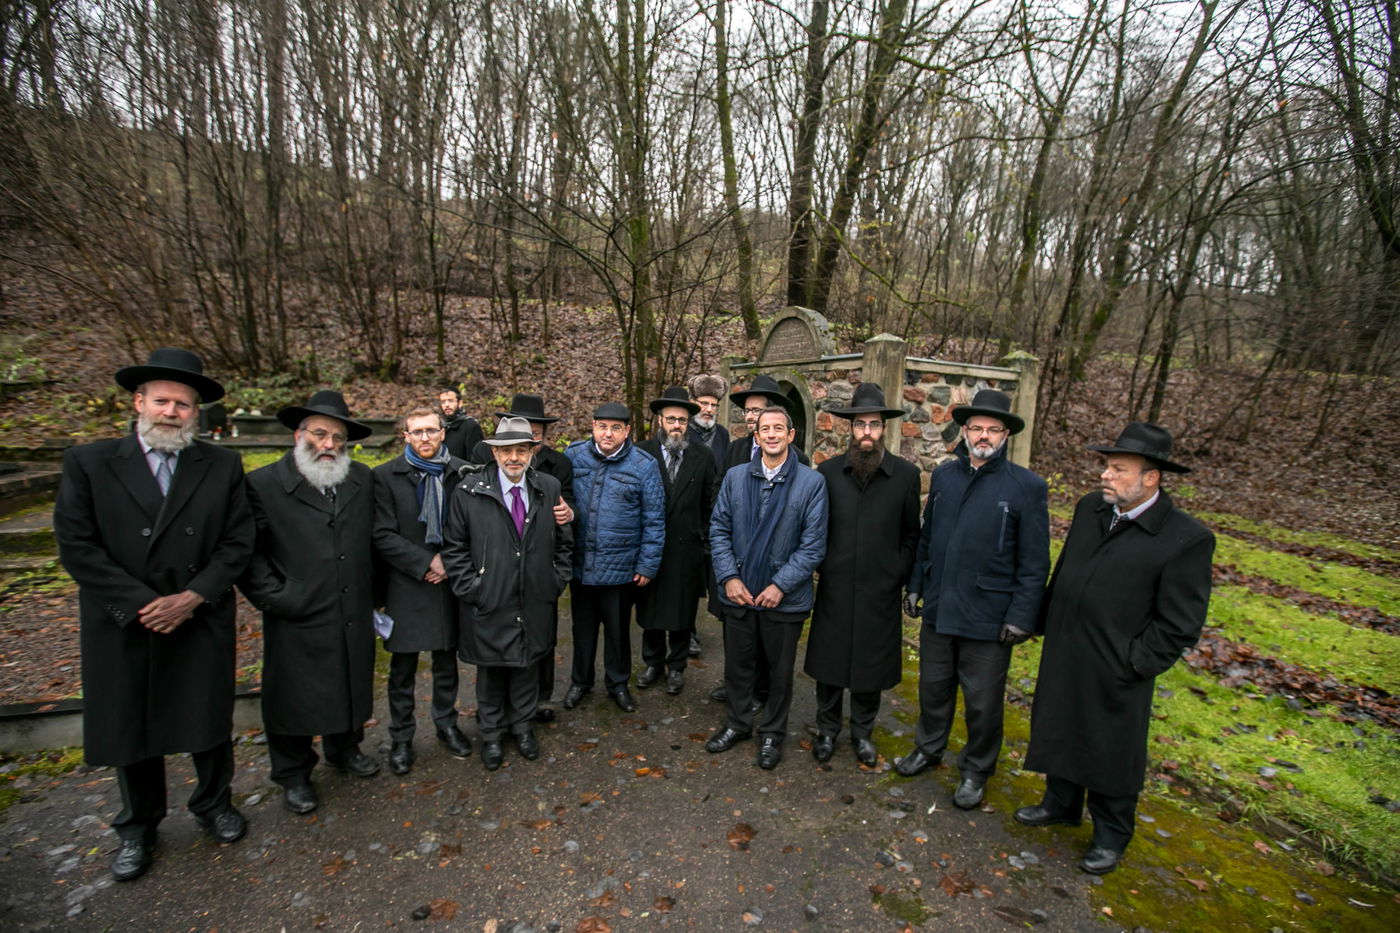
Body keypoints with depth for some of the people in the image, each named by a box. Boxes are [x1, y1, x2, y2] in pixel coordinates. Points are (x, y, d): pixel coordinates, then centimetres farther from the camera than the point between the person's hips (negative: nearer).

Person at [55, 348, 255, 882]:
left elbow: (237, 543, -4)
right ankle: (137, 829, 39)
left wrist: (192, 597, -15)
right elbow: (76, 546, -9)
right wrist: (143, 604, -15)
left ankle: (214, 805, 39)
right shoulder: (88, 463, -3)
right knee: (129, 733, 15)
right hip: (122, 629, 0)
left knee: (210, 724, 13)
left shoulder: (222, 466, -2)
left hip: (202, 625, 0)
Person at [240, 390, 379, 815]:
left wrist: (372, 595, 7)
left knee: (351, 689, 20)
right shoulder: (263, 484, -10)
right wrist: (275, 597, -14)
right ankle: (293, 775, 35)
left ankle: (344, 749, 44)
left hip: (355, 619, 4)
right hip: (297, 623, -4)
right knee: (293, 698, 13)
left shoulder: (362, 479, 3)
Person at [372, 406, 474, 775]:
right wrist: (427, 563, -16)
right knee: (403, 669, 11)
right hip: (406, 587, -1)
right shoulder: (386, 476, -6)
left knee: (446, 662, 17)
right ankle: (401, 738, 29)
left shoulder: (463, 473, -3)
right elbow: (383, 537, -11)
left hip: (450, 582, 2)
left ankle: (446, 724, 36)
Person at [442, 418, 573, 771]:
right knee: (491, 672, 15)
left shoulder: (549, 488, -1)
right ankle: (492, 733, 38)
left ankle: (523, 725, 42)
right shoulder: (470, 490, -9)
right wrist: (471, 589, -8)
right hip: (488, 605, -2)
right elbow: (455, 547, -3)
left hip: (535, 605, 2)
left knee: (528, 668, 18)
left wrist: (557, 581, 1)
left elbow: (563, 542, 8)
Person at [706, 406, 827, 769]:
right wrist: (729, 577, -8)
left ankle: (772, 734, 37)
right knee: (737, 666, 18)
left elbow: (813, 544, -10)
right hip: (739, 593, 3)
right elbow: (719, 530, 2)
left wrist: (780, 585, -15)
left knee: (780, 672, 15)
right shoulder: (735, 477, 1)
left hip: (785, 599, -2)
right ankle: (738, 723, 42)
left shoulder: (812, 482, -9)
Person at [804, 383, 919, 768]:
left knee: (871, 665, 13)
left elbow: (911, 535, 2)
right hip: (834, 589, 1)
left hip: (880, 592, 0)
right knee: (829, 664, 12)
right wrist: (821, 567, 1)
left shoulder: (906, 474, -3)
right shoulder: (828, 471, -1)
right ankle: (827, 729, 33)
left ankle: (862, 733, 35)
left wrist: (898, 575, -3)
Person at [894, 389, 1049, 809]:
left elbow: (1034, 562, -8)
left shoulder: (1027, 486, -9)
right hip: (938, 608, 4)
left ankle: (977, 770, 34)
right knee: (934, 686, 20)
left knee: (982, 701, 12)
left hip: (988, 614, -4)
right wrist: (915, 585, 11)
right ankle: (929, 748, 43)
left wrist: (1021, 616, -11)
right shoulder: (943, 475, 4)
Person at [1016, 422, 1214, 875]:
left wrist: (1131, 666, -15)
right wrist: (1044, 624, 11)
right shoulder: (1089, 508, 0)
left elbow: (1179, 625, -14)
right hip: (1062, 657, 6)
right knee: (1059, 734, 23)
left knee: (1111, 752, 14)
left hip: (1114, 673, -6)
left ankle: (1111, 834, 39)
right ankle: (1061, 804, 47)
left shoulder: (1187, 539, -18)